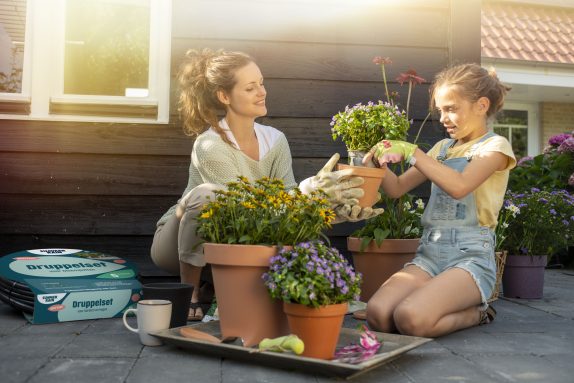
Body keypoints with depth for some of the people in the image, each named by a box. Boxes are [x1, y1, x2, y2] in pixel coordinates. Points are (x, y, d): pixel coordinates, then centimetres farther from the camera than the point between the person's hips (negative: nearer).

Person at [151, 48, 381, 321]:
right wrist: (310, 190, -40)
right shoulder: (210, 147, -26)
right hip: (176, 246, -5)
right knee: (206, 195, -35)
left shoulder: (275, 140, -7)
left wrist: (337, 208, -32)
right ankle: (189, 294, -17)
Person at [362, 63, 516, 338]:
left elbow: (459, 186, -18)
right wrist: (380, 160, -3)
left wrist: (411, 152, -16)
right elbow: (397, 188, 16)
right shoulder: (442, 148, 20)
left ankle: (476, 313, 0)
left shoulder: (495, 146, 1)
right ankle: (455, 303, 4)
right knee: (377, 314, -22)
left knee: (411, 318, -31)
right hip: (430, 253, 5)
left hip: (470, 256, -5)